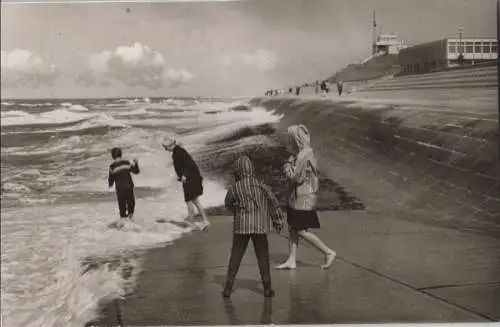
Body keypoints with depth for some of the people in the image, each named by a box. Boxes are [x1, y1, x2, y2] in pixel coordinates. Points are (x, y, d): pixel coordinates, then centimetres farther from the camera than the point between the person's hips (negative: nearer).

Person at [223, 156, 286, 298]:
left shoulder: (234, 188, -4)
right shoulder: (260, 184, -4)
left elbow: (228, 203, 12)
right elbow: (273, 201, -6)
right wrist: (279, 220, 2)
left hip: (241, 226, 0)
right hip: (259, 226, 0)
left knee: (235, 257, 8)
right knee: (263, 257, 8)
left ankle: (228, 288, 9)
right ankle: (267, 288, 9)